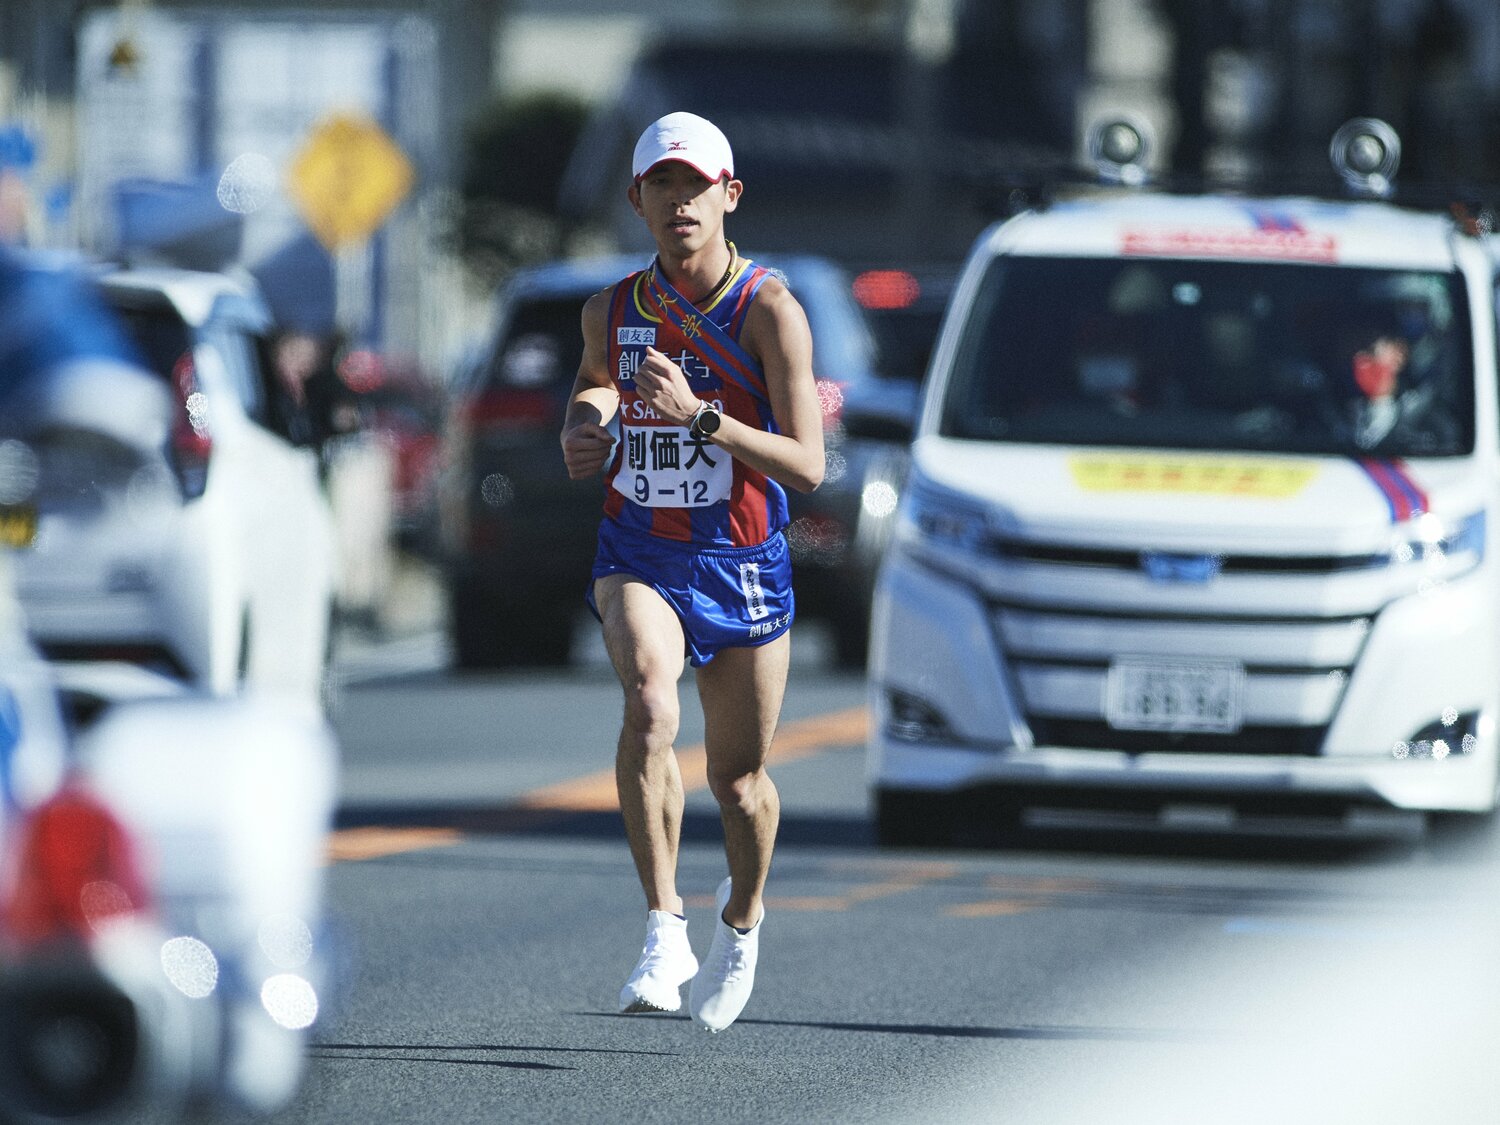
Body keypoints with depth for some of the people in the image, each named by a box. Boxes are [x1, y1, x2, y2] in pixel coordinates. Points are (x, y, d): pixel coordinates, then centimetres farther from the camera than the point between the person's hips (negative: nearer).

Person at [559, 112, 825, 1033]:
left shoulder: (769, 309, -12)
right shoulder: (614, 310, 2)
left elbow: (808, 468, -17)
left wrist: (700, 415, -27)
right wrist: (583, 423, 5)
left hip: (744, 567, -1)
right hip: (640, 561, 1)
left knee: (738, 777, 10)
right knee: (650, 705, -29)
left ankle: (742, 921, 42)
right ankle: (664, 930, -28)